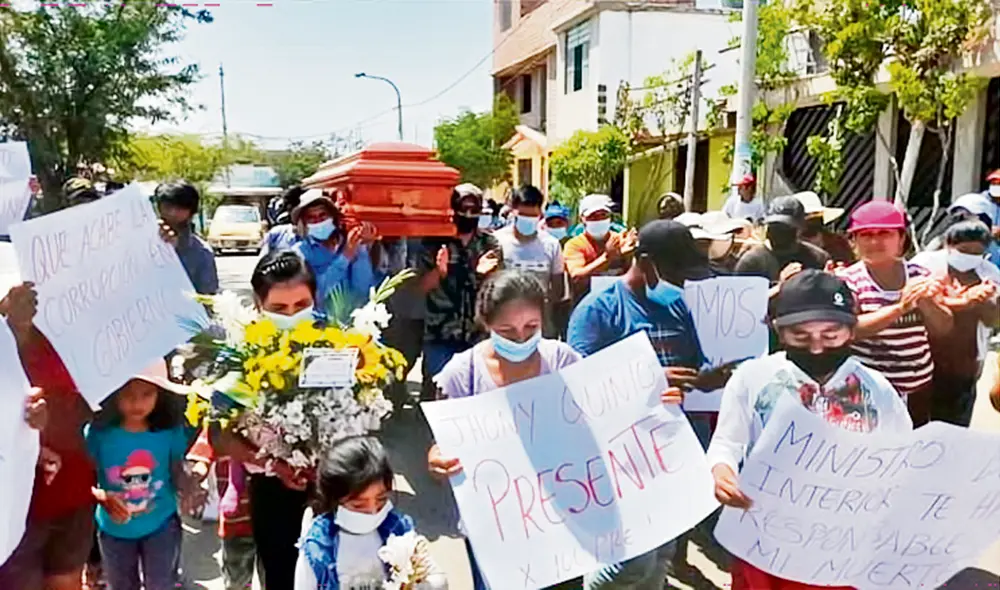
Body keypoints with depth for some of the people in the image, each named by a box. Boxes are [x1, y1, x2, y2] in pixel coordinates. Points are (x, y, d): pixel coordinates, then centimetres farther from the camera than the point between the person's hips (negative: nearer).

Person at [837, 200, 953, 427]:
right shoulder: (848, 280, -9)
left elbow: (944, 327, -2)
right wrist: (899, 308, -34)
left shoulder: (919, 275, 3)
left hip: (919, 387, 5)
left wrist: (925, 301, -22)